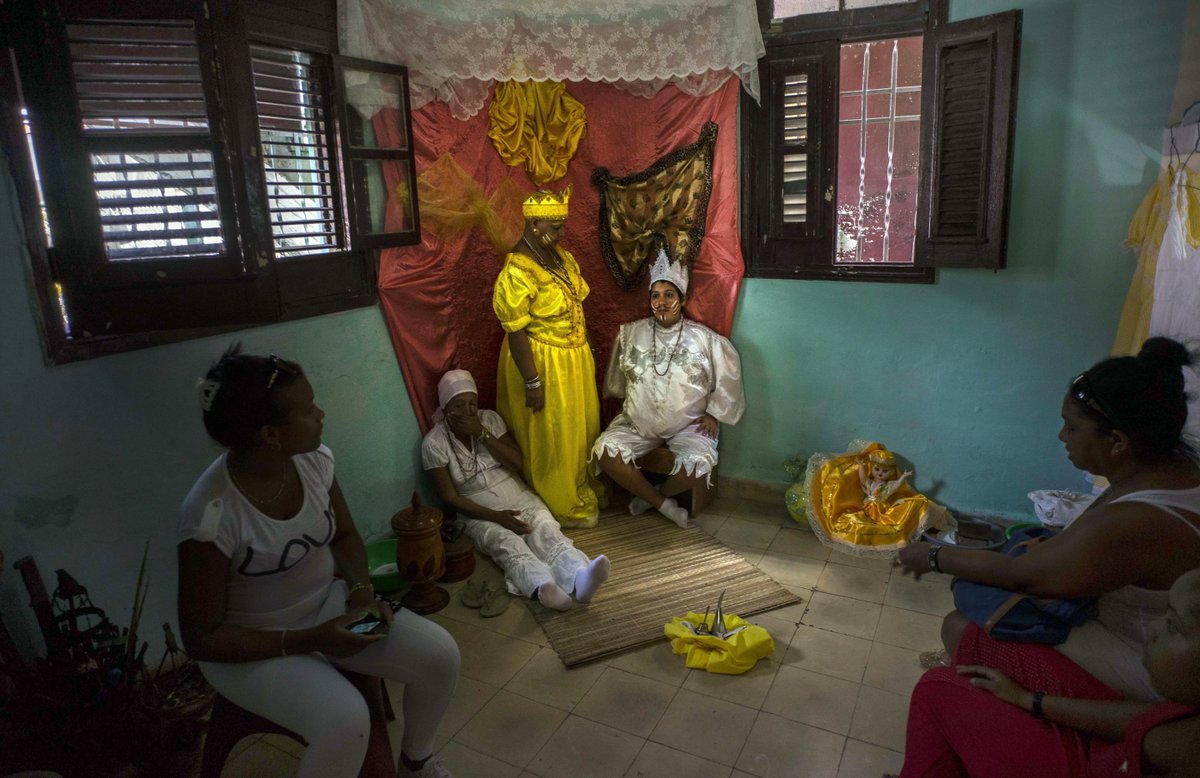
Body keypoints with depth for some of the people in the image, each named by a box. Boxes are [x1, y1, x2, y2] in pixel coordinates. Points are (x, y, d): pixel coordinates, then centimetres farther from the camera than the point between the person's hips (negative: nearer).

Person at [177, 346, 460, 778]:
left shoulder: (315, 459, -12)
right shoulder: (212, 514, -29)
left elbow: (344, 536, 5)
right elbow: (202, 638, -19)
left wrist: (362, 592, -13)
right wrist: (309, 641, -24)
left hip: (327, 606, 6)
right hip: (250, 646, -5)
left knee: (440, 654, -9)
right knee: (346, 720, -31)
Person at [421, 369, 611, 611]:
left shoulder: (490, 419, 3)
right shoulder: (434, 443, -7)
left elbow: (517, 463, -3)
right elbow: (450, 498, -8)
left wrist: (482, 434, -15)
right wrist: (496, 516, -20)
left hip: (518, 496, 3)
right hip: (479, 512, -3)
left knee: (547, 530, -29)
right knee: (508, 544, -35)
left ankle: (580, 579, -56)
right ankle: (543, 588, -64)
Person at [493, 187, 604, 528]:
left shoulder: (560, 256, 3)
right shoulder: (516, 272, -22)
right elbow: (515, 333, -21)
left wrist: (586, 352, 16)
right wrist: (532, 382, -20)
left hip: (575, 358, 8)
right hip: (543, 363, -8)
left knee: (582, 427, 20)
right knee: (551, 438, 7)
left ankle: (584, 489, 40)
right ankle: (562, 507, 24)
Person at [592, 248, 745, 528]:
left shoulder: (704, 339, -6)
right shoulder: (630, 334, 0)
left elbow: (729, 374, 4)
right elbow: (615, 379, 16)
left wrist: (714, 413, 4)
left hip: (689, 424, -2)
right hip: (638, 421, 2)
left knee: (699, 462, -31)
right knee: (604, 451, -22)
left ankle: (652, 496, 3)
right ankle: (663, 504, -5)